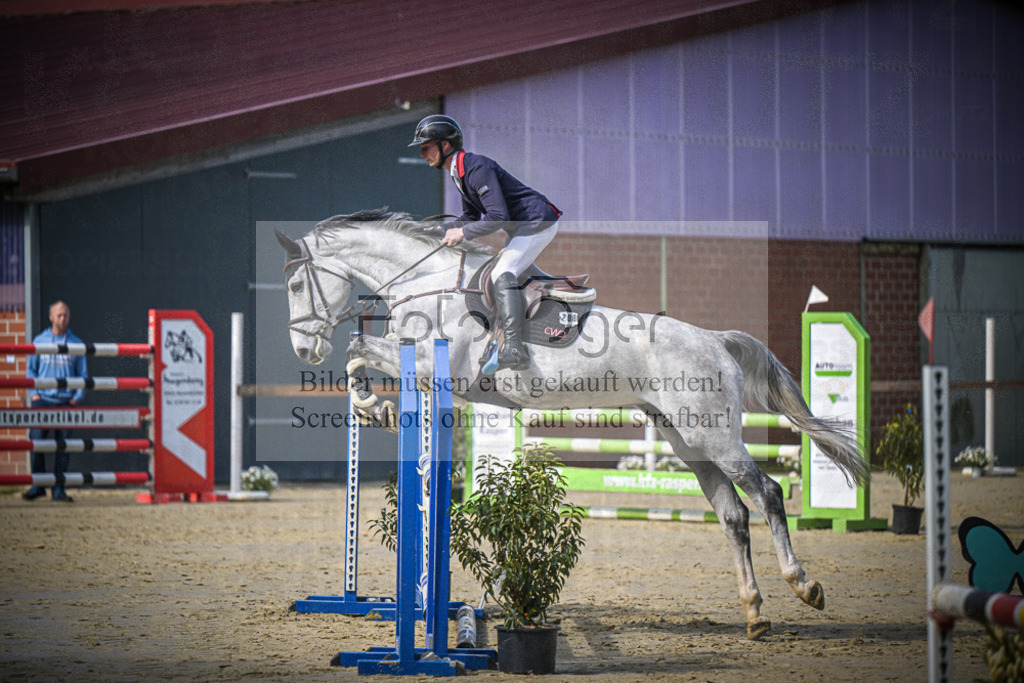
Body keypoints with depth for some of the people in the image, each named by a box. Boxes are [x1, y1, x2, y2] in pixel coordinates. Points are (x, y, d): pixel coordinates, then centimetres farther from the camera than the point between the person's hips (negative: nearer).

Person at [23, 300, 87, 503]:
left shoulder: (76, 344, 7)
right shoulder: (39, 340, 8)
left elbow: (83, 374, 11)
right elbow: (31, 369, 12)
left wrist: (77, 397, -2)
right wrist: (34, 392, -1)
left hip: (65, 401, 0)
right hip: (42, 399, 0)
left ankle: (59, 488, 6)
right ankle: (37, 485, 5)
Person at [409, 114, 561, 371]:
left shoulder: (477, 168, -23)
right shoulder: (459, 172, 10)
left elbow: (498, 216, -30)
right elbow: (472, 217, 18)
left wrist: (463, 232, -22)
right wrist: (442, 229, 3)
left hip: (539, 222, -11)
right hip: (520, 227, 11)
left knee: (503, 274, -24)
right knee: (496, 276, 15)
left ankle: (515, 350, -32)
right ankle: (504, 343, 22)